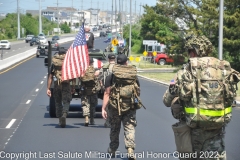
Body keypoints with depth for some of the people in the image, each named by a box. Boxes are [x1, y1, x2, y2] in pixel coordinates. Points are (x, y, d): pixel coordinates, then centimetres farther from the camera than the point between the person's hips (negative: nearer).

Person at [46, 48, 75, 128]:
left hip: (57, 85, 1)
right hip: (66, 85, -1)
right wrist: (73, 87, 7)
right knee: (66, 102, 1)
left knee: (58, 102, 14)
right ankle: (64, 114, -26)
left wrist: (48, 88, 6)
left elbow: (50, 77, 5)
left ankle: (60, 119, 16)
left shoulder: (54, 63, 7)